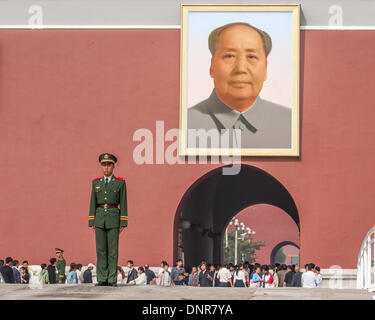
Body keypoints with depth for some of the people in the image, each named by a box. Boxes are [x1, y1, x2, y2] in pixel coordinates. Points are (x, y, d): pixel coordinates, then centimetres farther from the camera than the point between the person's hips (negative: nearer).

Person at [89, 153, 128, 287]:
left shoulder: (120, 183, 3)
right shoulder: (96, 183, 10)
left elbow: (123, 203, 1)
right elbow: (93, 203, 9)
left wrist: (123, 223, -5)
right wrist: (91, 222, 2)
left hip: (113, 217, -2)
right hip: (99, 217, 2)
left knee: (113, 250, -3)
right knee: (101, 249, 1)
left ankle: (112, 279, 0)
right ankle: (102, 279, 4)